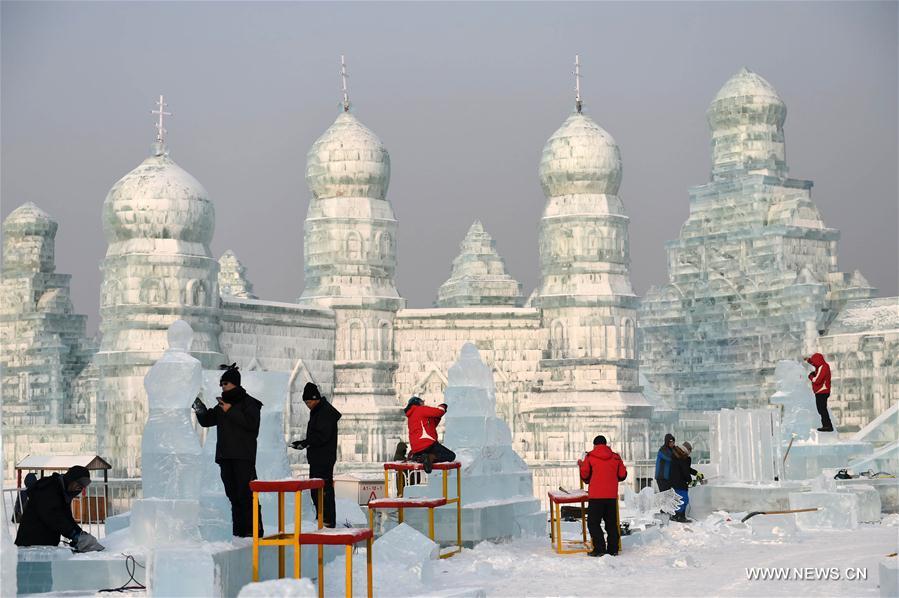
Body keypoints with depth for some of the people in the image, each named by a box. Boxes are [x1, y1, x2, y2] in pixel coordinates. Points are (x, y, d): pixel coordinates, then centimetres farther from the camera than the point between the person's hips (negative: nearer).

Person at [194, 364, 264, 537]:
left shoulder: (249, 403, -1)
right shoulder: (222, 405, 20)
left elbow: (251, 423, -16)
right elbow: (206, 421, 18)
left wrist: (231, 411, -15)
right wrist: (200, 410, -1)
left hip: (243, 456, -7)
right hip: (225, 456, 7)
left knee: (246, 493, -11)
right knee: (233, 494, 7)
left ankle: (253, 529, -10)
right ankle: (238, 530, 10)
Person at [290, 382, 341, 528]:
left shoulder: (326, 412, -14)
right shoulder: (316, 411, 18)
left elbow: (322, 436, -21)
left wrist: (305, 443, -20)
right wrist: (304, 443, 8)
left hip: (324, 459, -11)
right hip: (316, 458, 11)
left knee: (324, 488, -9)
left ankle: (328, 520, -7)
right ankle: (320, 518, 20)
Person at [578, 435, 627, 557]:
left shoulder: (590, 457, -3)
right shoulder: (616, 457, 5)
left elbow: (585, 476, -1)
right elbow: (622, 475, 8)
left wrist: (581, 466, 19)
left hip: (596, 496, -4)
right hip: (612, 495, 4)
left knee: (593, 523, 1)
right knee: (611, 522, 13)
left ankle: (600, 549, -8)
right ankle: (613, 549, 12)